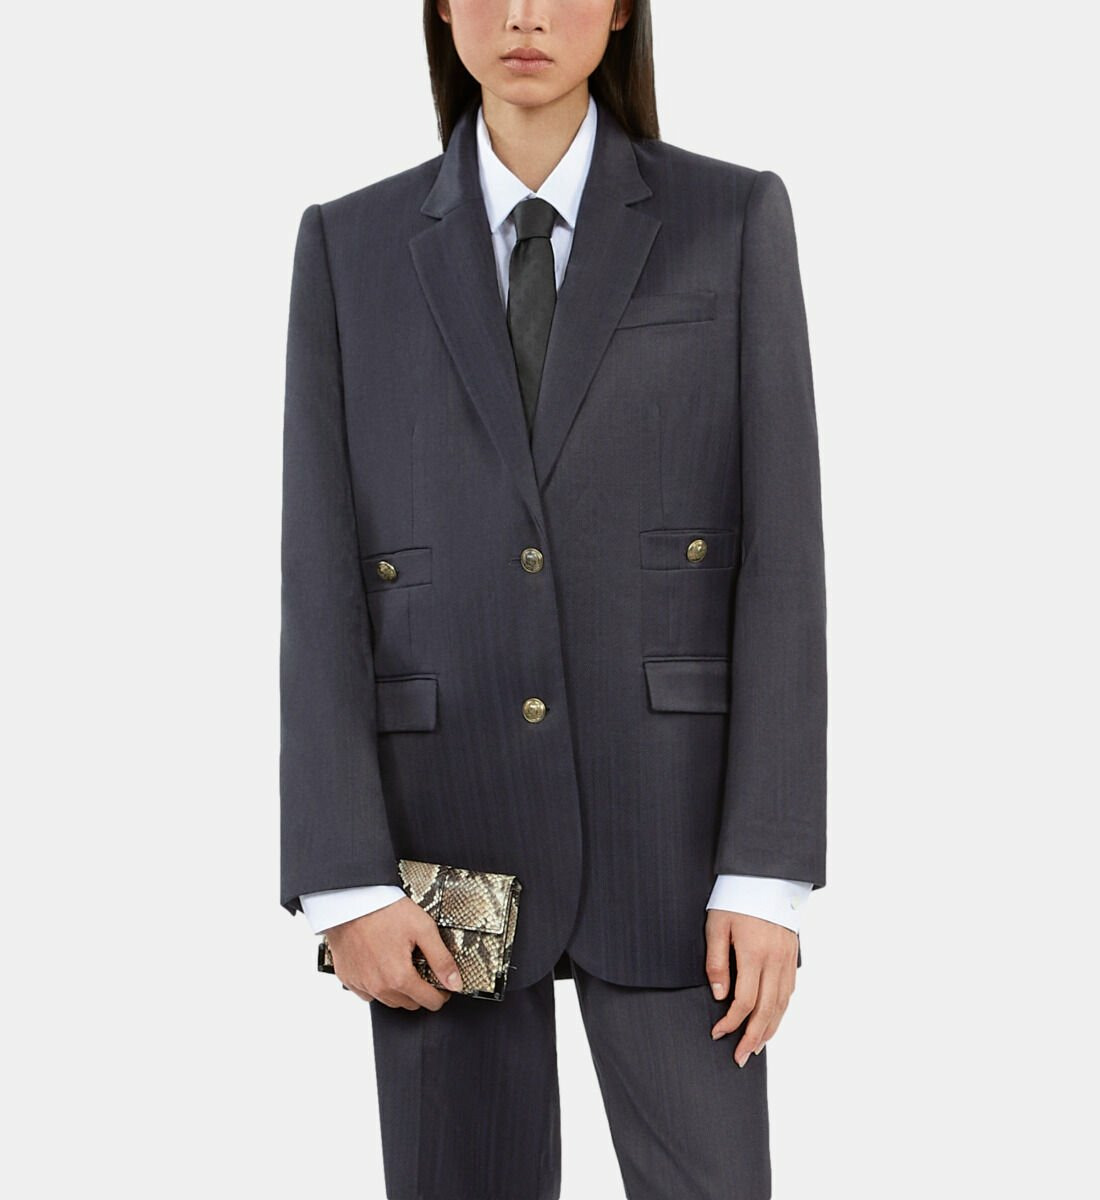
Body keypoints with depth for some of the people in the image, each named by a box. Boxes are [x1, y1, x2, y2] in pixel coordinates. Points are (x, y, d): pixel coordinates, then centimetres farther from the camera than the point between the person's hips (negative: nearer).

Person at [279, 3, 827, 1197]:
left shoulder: (734, 219, 1)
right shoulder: (351, 247, 4)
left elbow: (780, 551, -4)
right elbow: (322, 574, -1)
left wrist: (769, 872, -10)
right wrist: (344, 878, -8)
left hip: (666, 825, -1)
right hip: (444, 836, 1)